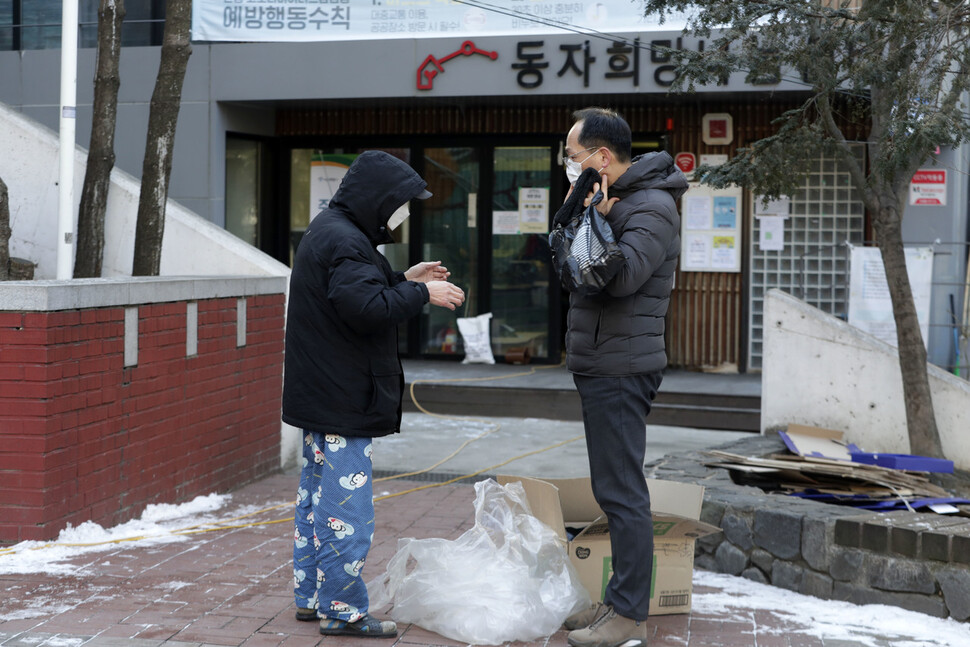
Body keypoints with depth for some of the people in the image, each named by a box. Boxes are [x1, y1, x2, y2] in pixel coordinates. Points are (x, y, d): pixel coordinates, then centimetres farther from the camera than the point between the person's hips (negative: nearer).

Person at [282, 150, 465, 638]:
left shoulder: (328, 232, 16)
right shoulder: (344, 240, -18)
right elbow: (366, 308, -27)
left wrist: (404, 281, 15)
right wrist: (421, 293, -17)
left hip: (319, 393, 11)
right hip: (340, 398, -11)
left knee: (316, 496, 16)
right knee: (347, 506, -5)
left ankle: (311, 597, 26)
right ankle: (342, 610, 1)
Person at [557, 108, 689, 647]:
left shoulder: (651, 207, -14)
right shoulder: (616, 199, 16)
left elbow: (619, 276, -27)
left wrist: (592, 217, -19)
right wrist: (577, 213, 1)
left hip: (621, 369, -10)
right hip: (602, 365, 10)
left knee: (622, 492, -7)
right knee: (615, 489, 15)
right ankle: (620, 600, 24)